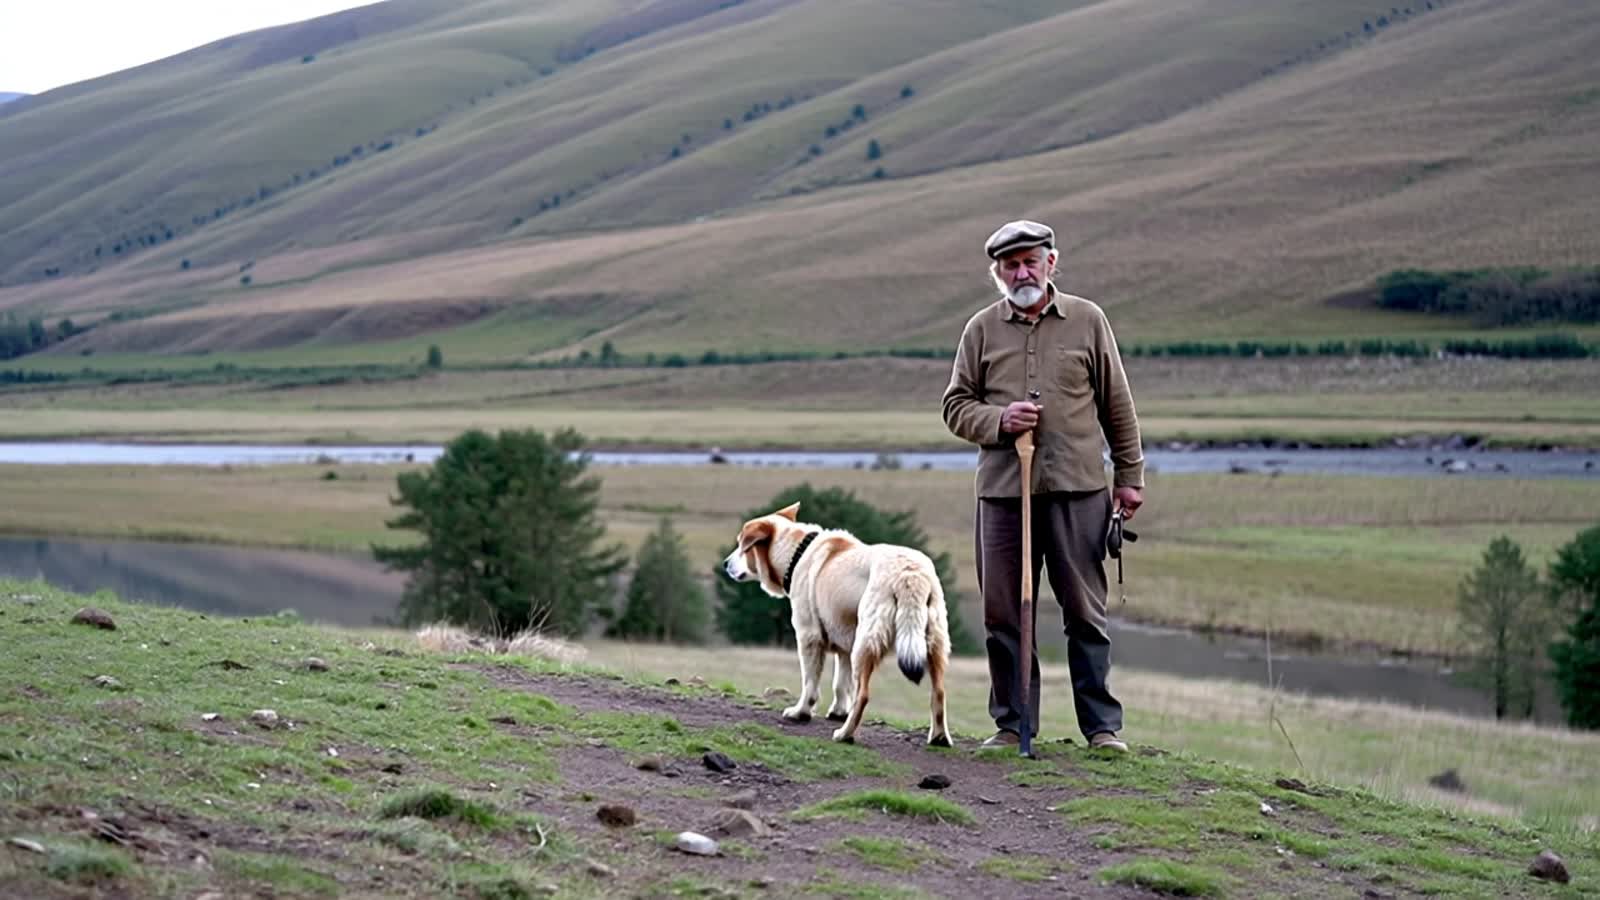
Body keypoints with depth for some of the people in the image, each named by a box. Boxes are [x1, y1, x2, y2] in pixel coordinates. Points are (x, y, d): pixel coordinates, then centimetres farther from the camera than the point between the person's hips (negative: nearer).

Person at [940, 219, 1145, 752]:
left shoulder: (1087, 321, 7)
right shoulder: (981, 329, 9)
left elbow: (1117, 405, 10)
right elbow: (955, 405, 12)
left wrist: (1129, 475, 8)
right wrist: (998, 420, -8)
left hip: (1078, 489, -1)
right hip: (1002, 491, 2)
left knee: (1085, 612, 2)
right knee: (1004, 615, 4)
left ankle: (1102, 725, 9)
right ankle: (1011, 724, 14)